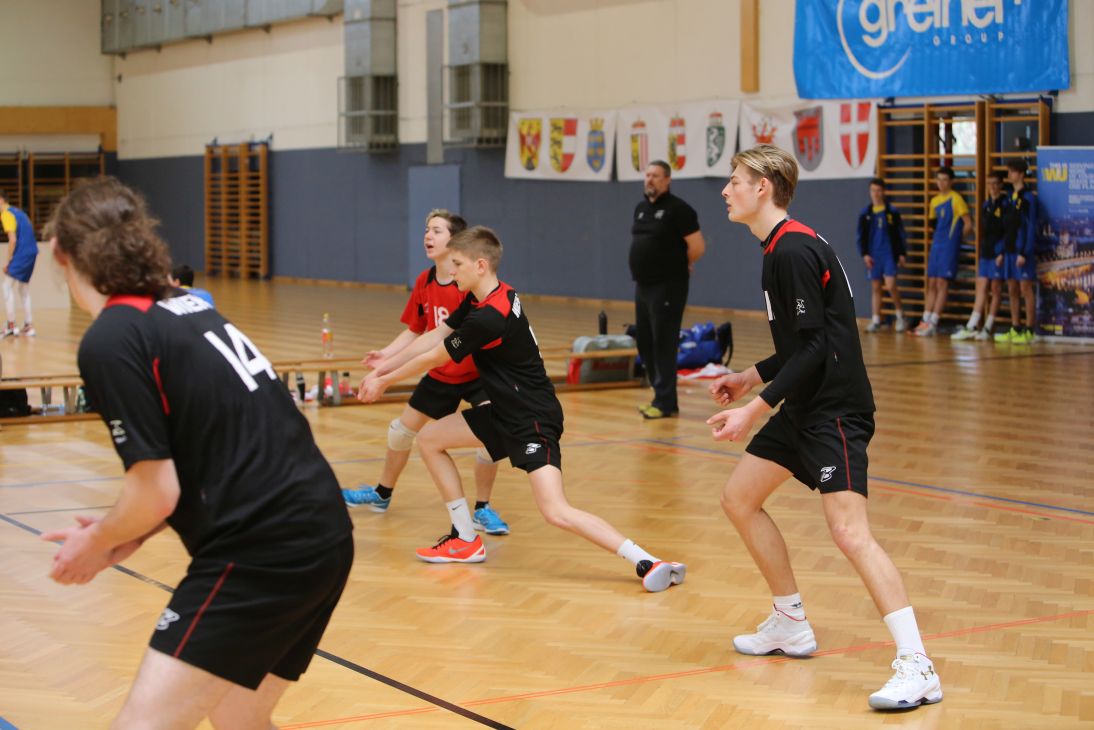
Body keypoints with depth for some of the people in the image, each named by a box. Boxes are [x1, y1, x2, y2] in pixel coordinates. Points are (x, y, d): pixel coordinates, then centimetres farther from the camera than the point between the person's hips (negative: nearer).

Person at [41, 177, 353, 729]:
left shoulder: (109, 341, -10)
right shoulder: (187, 310, 15)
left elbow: (157, 492, -12)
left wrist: (97, 544, 7)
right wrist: (119, 542, 16)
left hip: (262, 554, -9)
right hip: (323, 535, 9)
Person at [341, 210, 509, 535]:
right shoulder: (424, 282, -4)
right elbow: (415, 331, 7)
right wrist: (386, 354, -5)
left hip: (479, 374, -6)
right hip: (440, 375, 6)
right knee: (402, 429, 13)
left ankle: (482, 509, 0)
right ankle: (382, 494, 38)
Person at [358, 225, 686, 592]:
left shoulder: (488, 318, -25)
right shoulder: (478, 299, 3)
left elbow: (432, 359, -13)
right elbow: (435, 336, 11)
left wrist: (384, 381, 1)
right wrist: (383, 367, 8)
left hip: (532, 418, -10)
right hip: (505, 411, 10)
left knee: (556, 512, -21)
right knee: (429, 439, 13)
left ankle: (647, 562, -20)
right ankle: (466, 540, 19)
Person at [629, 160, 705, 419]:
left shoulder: (678, 209, -11)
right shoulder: (641, 208, 13)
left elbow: (697, 247, -15)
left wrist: (678, 267, -1)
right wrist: (648, 267, 14)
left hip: (667, 288, -8)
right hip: (643, 286, 9)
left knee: (663, 344, -7)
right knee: (645, 343, 11)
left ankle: (665, 402, -3)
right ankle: (662, 396, 20)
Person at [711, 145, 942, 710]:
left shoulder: (794, 251, -17)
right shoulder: (781, 249, 13)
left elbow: (814, 346, -21)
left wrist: (757, 407, -21)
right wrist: (752, 377, 22)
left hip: (834, 409, -11)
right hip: (804, 407, 11)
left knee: (849, 531, -19)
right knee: (739, 498, 16)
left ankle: (917, 669, -19)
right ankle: (791, 626, 27)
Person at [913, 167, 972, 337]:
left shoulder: (956, 199, -7)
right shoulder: (935, 201, 13)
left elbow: (968, 224, -9)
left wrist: (956, 238, -1)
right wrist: (936, 239, 14)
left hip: (949, 247, -7)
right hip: (936, 246, 7)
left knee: (942, 284, -7)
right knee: (931, 284, 7)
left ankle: (933, 324, -8)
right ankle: (925, 322, 8)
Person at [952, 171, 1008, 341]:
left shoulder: (1005, 204, -6)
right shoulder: (986, 205, 15)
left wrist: (1002, 252, -17)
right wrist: (980, 253, 15)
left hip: (998, 254, -7)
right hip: (986, 253, 7)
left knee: (996, 290, 1)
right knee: (981, 289, 4)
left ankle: (987, 328, 4)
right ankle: (971, 327, 1)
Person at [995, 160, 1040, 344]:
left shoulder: (1028, 197, -10)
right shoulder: (1011, 197, 14)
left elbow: (1031, 227, -13)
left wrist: (1025, 253, -18)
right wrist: (1003, 252, 15)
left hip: (1023, 251, -8)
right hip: (1010, 250, 8)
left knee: (1026, 288, -5)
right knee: (1012, 290, 9)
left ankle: (1028, 331, -2)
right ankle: (1015, 330, 15)